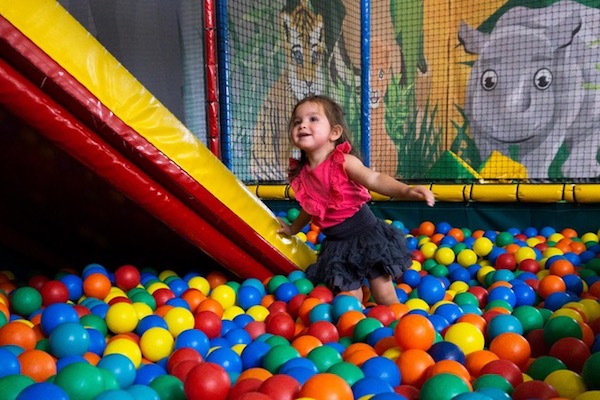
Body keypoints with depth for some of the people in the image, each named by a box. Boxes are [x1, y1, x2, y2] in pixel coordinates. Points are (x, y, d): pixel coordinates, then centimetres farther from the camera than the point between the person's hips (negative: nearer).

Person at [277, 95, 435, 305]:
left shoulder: (344, 161, -17)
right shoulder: (301, 173, -1)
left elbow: (374, 179, -33)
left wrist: (407, 190, -50)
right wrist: (293, 228, 33)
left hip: (367, 236, -4)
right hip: (337, 246, 5)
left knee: (385, 299, 6)